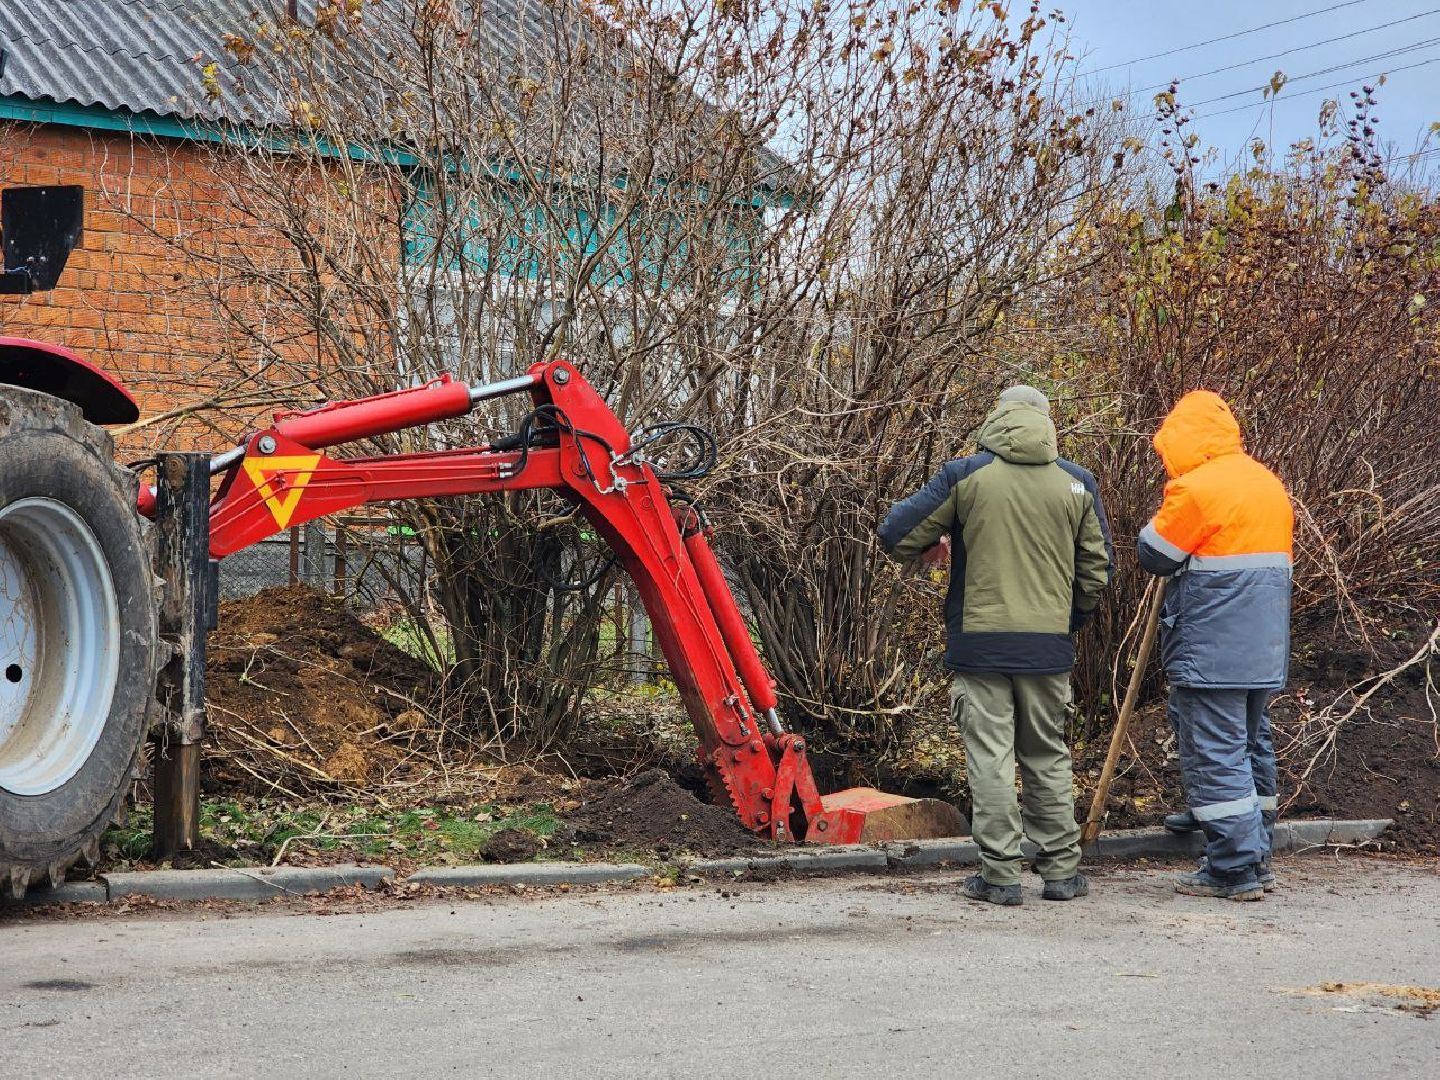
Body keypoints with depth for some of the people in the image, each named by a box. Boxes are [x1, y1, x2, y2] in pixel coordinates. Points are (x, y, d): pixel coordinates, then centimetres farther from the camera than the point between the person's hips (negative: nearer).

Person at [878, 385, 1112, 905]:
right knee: (1048, 756, 14)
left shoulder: (965, 475, -3)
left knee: (990, 756, 2)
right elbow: (1096, 570, 8)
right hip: (1049, 647, 2)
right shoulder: (1077, 484, 4)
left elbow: (895, 534, -1)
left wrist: (934, 542, 20)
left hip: (980, 642, -2)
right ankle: (1061, 870, 16)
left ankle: (1000, 875, 1)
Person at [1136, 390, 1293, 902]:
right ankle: (1256, 859, 22)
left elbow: (1154, 556, -7)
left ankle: (1234, 869, -5)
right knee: (1252, 746, 16)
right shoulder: (1269, 483, 15)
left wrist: (1164, 516, 10)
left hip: (1212, 652, -9)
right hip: (1264, 649, 9)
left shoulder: (1196, 487, -14)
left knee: (1215, 753, -5)